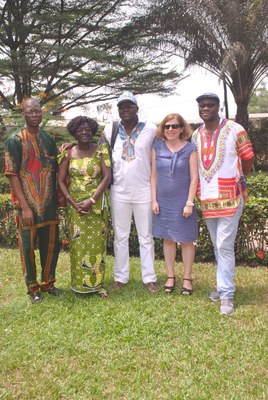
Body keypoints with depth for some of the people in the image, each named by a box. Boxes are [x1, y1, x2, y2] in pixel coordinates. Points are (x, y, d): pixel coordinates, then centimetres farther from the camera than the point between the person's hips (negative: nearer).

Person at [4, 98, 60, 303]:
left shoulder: (49, 139, 10)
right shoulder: (15, 140, -6)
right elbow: (12, 175, -10)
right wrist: (24, 207, -15)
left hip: (49, 203, 5)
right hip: (28, 204, -5)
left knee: (52, 244, 11)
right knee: (28, 246, 5)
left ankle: (48, 282, 29)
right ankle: (32, 287, 22)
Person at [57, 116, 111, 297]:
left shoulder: (100, 151, -2)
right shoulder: (68, 153, 2)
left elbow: (107, 177, -9)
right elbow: (61, 181, 1)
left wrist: (92, 200, -16)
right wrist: (73, 203, -10)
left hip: (97, 204, -1)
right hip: (75, 204, 1)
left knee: (97, 242, 3)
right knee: (78, 243, 3)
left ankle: (97, 283, 16)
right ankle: (80, 284, 16)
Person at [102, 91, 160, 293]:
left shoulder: (150, 129, -3)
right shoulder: (110, 130, 3)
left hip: (144, 191, -2)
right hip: (119, 191, 2)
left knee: (146, 237, 7)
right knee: (120, 236, 10)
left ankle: (149, 277, 17)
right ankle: (121, 277, 21)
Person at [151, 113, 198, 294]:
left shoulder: (190, 149, -5)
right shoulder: (157, 147, 3)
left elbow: (194, 178, -6)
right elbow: (153, 175, 6)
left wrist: (189, 203, -11)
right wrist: (154, 200, 2)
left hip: (182, 202, -3)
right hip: (163, 202, 3)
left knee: (186, 240, 5)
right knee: (168, 239, 12)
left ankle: (187, 278, 20)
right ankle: (171, 276, 25)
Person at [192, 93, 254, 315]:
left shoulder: (235, 130, -6)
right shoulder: (196, 135, 8)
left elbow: (248, 159, 1)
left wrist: (236, 180, 8)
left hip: (230, 198, -5)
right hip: (207, 199, 5)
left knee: (224, 246, -8)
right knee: (218, 246, 15)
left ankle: (227, 295, 1)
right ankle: (224, 285, 31)